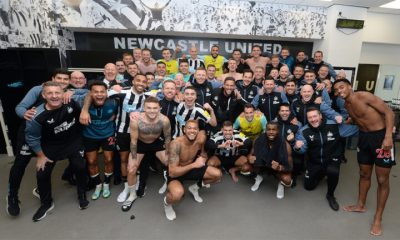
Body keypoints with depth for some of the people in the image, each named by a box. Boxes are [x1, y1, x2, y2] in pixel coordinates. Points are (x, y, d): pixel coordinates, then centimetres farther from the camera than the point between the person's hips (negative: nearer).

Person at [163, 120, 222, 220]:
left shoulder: (201, 138, -18)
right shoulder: (176, 144, -33)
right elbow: (172, 172, -35)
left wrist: (203, 157, -10)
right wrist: (194, 164, -36)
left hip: (192, 166, 6)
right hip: (175, 173, -5)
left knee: (218, 175, -5)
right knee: (178, 193, -36)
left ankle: (195, 188, 22)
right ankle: (167, 202, 4)